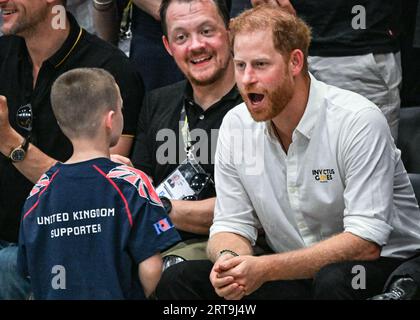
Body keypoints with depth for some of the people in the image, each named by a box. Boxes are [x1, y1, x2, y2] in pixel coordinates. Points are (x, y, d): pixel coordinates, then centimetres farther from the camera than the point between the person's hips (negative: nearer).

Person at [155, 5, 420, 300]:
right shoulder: (236, 126, 1)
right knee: (178, 279, -13)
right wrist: (229, 259, -20)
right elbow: (230, 225, 6)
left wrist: (265, 269, -29)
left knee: (333, 279, -39)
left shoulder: (358, 121, -17)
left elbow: (365, 243, -22)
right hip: (294, 276, 5)